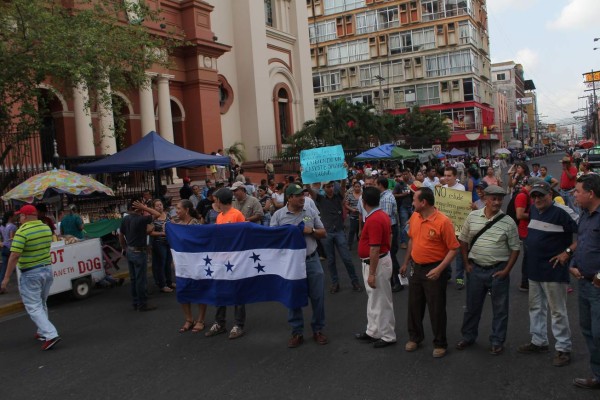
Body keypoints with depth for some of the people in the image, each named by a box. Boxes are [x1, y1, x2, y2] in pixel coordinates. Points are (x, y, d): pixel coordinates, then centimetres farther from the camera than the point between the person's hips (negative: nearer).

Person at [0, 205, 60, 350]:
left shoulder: (22, 232, -18)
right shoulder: (46, 228, 4)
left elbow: (14, 256, -21)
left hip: (31, 274, -7)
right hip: (47, 269, 7)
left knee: (33, 307, -2)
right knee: (41, 304, 22)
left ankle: (51, 335, -13)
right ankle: (42, 332, 32)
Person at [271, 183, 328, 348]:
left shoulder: (311, 213, 4)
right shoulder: (278, 215, -3)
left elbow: (323, 233, 9)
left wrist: (311, 231, -9)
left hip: (312, 260, 2)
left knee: (318, 296, 7)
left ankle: (318, 330, 23)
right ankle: (297, 333, 21)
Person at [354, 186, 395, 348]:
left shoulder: (374, 220, -25)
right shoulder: (381, 215, 7)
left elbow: (375, 249, -27)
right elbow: (388, 237, 16)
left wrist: (372, 273, -22)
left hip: (377, 263, -11)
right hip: (375, 261, 11)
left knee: (381, 301, 3)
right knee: (373, 299, 19)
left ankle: (388, 336, 15)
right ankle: (373, 331, 31)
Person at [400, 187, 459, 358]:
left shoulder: (443, 221, -20)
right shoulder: (414, 217, 0)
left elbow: (454, 249, -17)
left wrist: (439, 269, -24)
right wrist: (406, 263, 16)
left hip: (434, 270, -6)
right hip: (416, 268, 6)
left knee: (436, 309, 6)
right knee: (414, 305, 17)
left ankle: (440, 344, 23)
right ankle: (415, 337, 35)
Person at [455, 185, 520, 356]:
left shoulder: (508, 222, -6)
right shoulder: (473, 217, 0)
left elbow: (515, 249, -2)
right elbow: (463, 241, 7)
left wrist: (506, 270, -8)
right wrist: (466, 264, 1)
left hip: (498, 270, -2)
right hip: (475, 269, 2)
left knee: (500, 308, 9)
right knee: (472, 305, 14)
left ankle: (497, 341, 24)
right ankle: (468, 336, 31)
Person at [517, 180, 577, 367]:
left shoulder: (560, 214, -15)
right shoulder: (534, 211, 7)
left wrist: (567, 251, -18)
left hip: (553, 271, -8)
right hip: (534, 269, 8)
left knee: (558, 311, 1)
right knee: (536, 307, 17)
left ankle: (563, 348, 12)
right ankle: (539, 341, 30)